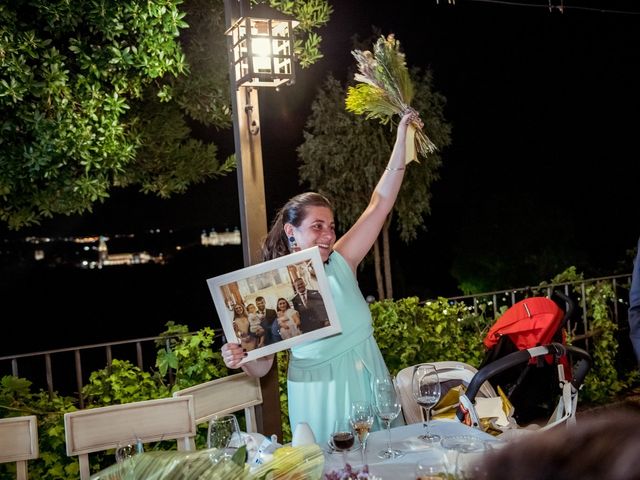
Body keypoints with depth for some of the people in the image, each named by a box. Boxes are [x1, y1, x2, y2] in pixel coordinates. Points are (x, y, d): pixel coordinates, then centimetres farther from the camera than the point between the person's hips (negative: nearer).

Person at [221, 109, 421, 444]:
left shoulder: (341, 263, -2)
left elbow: (380, 204, -4)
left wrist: (401, 141, -6)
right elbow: (262, 366, -4)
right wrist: (240, 359, -27)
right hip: (321, 396, -3)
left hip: (370, 385, 4)